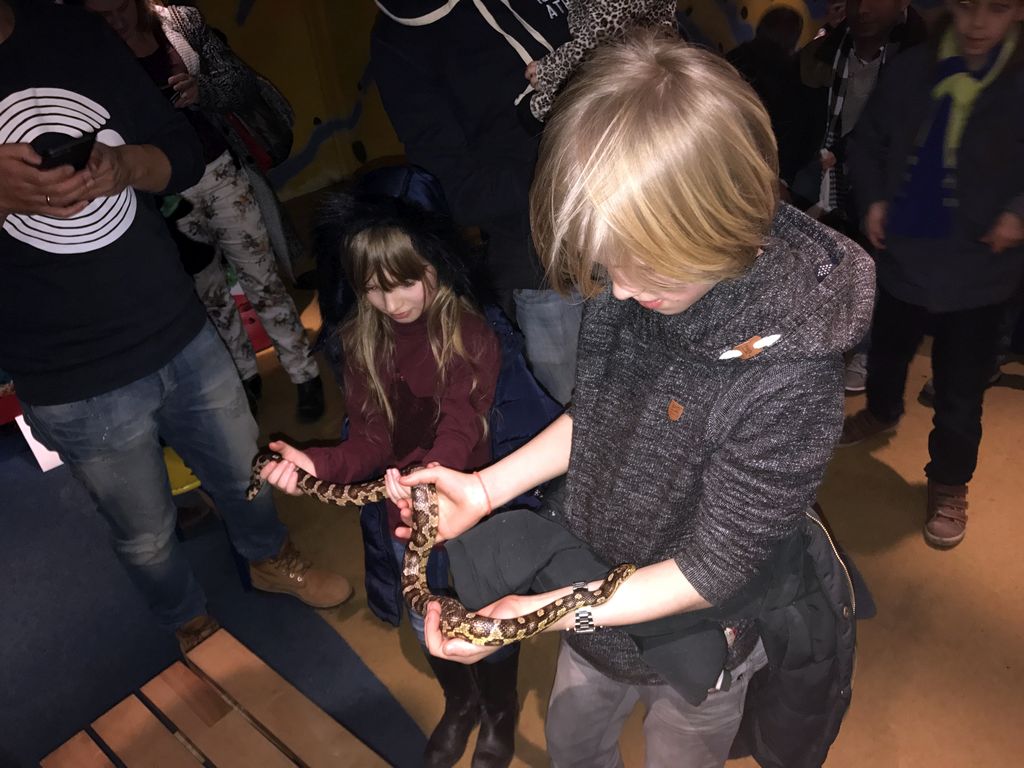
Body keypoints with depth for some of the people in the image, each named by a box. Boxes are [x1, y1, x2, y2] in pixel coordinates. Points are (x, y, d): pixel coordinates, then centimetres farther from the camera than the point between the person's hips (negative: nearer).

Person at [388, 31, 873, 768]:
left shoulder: (786, 379, -36)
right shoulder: (629, 278, -19)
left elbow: (715, 569, -25)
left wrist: (538, 614, -27)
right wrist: (484, 488, -12)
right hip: (600, 591, 5)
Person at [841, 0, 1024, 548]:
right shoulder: (912, 73, -2)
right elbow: (868, 143, 11)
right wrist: (875, 198, -2)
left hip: (977, 268, -3)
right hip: (903, 251, 3)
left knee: (960, 391, 3)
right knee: (887, 350, 24)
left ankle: (949, 484, 25)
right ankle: (881, 412, 55)